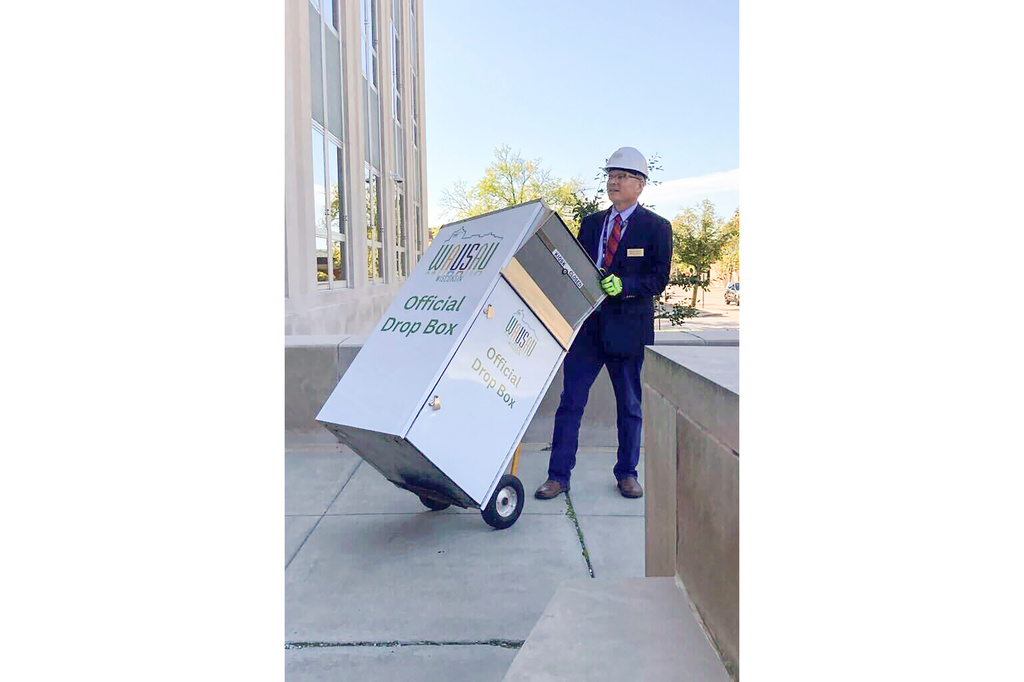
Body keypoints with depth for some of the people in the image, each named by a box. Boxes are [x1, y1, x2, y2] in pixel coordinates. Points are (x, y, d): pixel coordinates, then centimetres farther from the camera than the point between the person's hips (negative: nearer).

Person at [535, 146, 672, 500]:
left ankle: (627, 474, 27)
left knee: (630, 407, 10)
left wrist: (624, 284, -23)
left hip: (629, 328, -2)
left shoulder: (657, 227, 0)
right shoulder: (590, 223, 13)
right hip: (587, 326, 3)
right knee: (570, 403, 2)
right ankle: (558, 475, 11)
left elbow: (659, 279, -7)